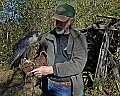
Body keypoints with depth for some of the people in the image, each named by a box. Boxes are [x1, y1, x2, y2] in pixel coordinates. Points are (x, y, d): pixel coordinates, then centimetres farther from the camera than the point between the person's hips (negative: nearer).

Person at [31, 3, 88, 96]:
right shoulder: (46, 38, 1)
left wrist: (51, 69, -22)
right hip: (52, 87, 1)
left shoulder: (79, 39, -5)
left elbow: (78, 64, -16)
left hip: (73, 88, -1)